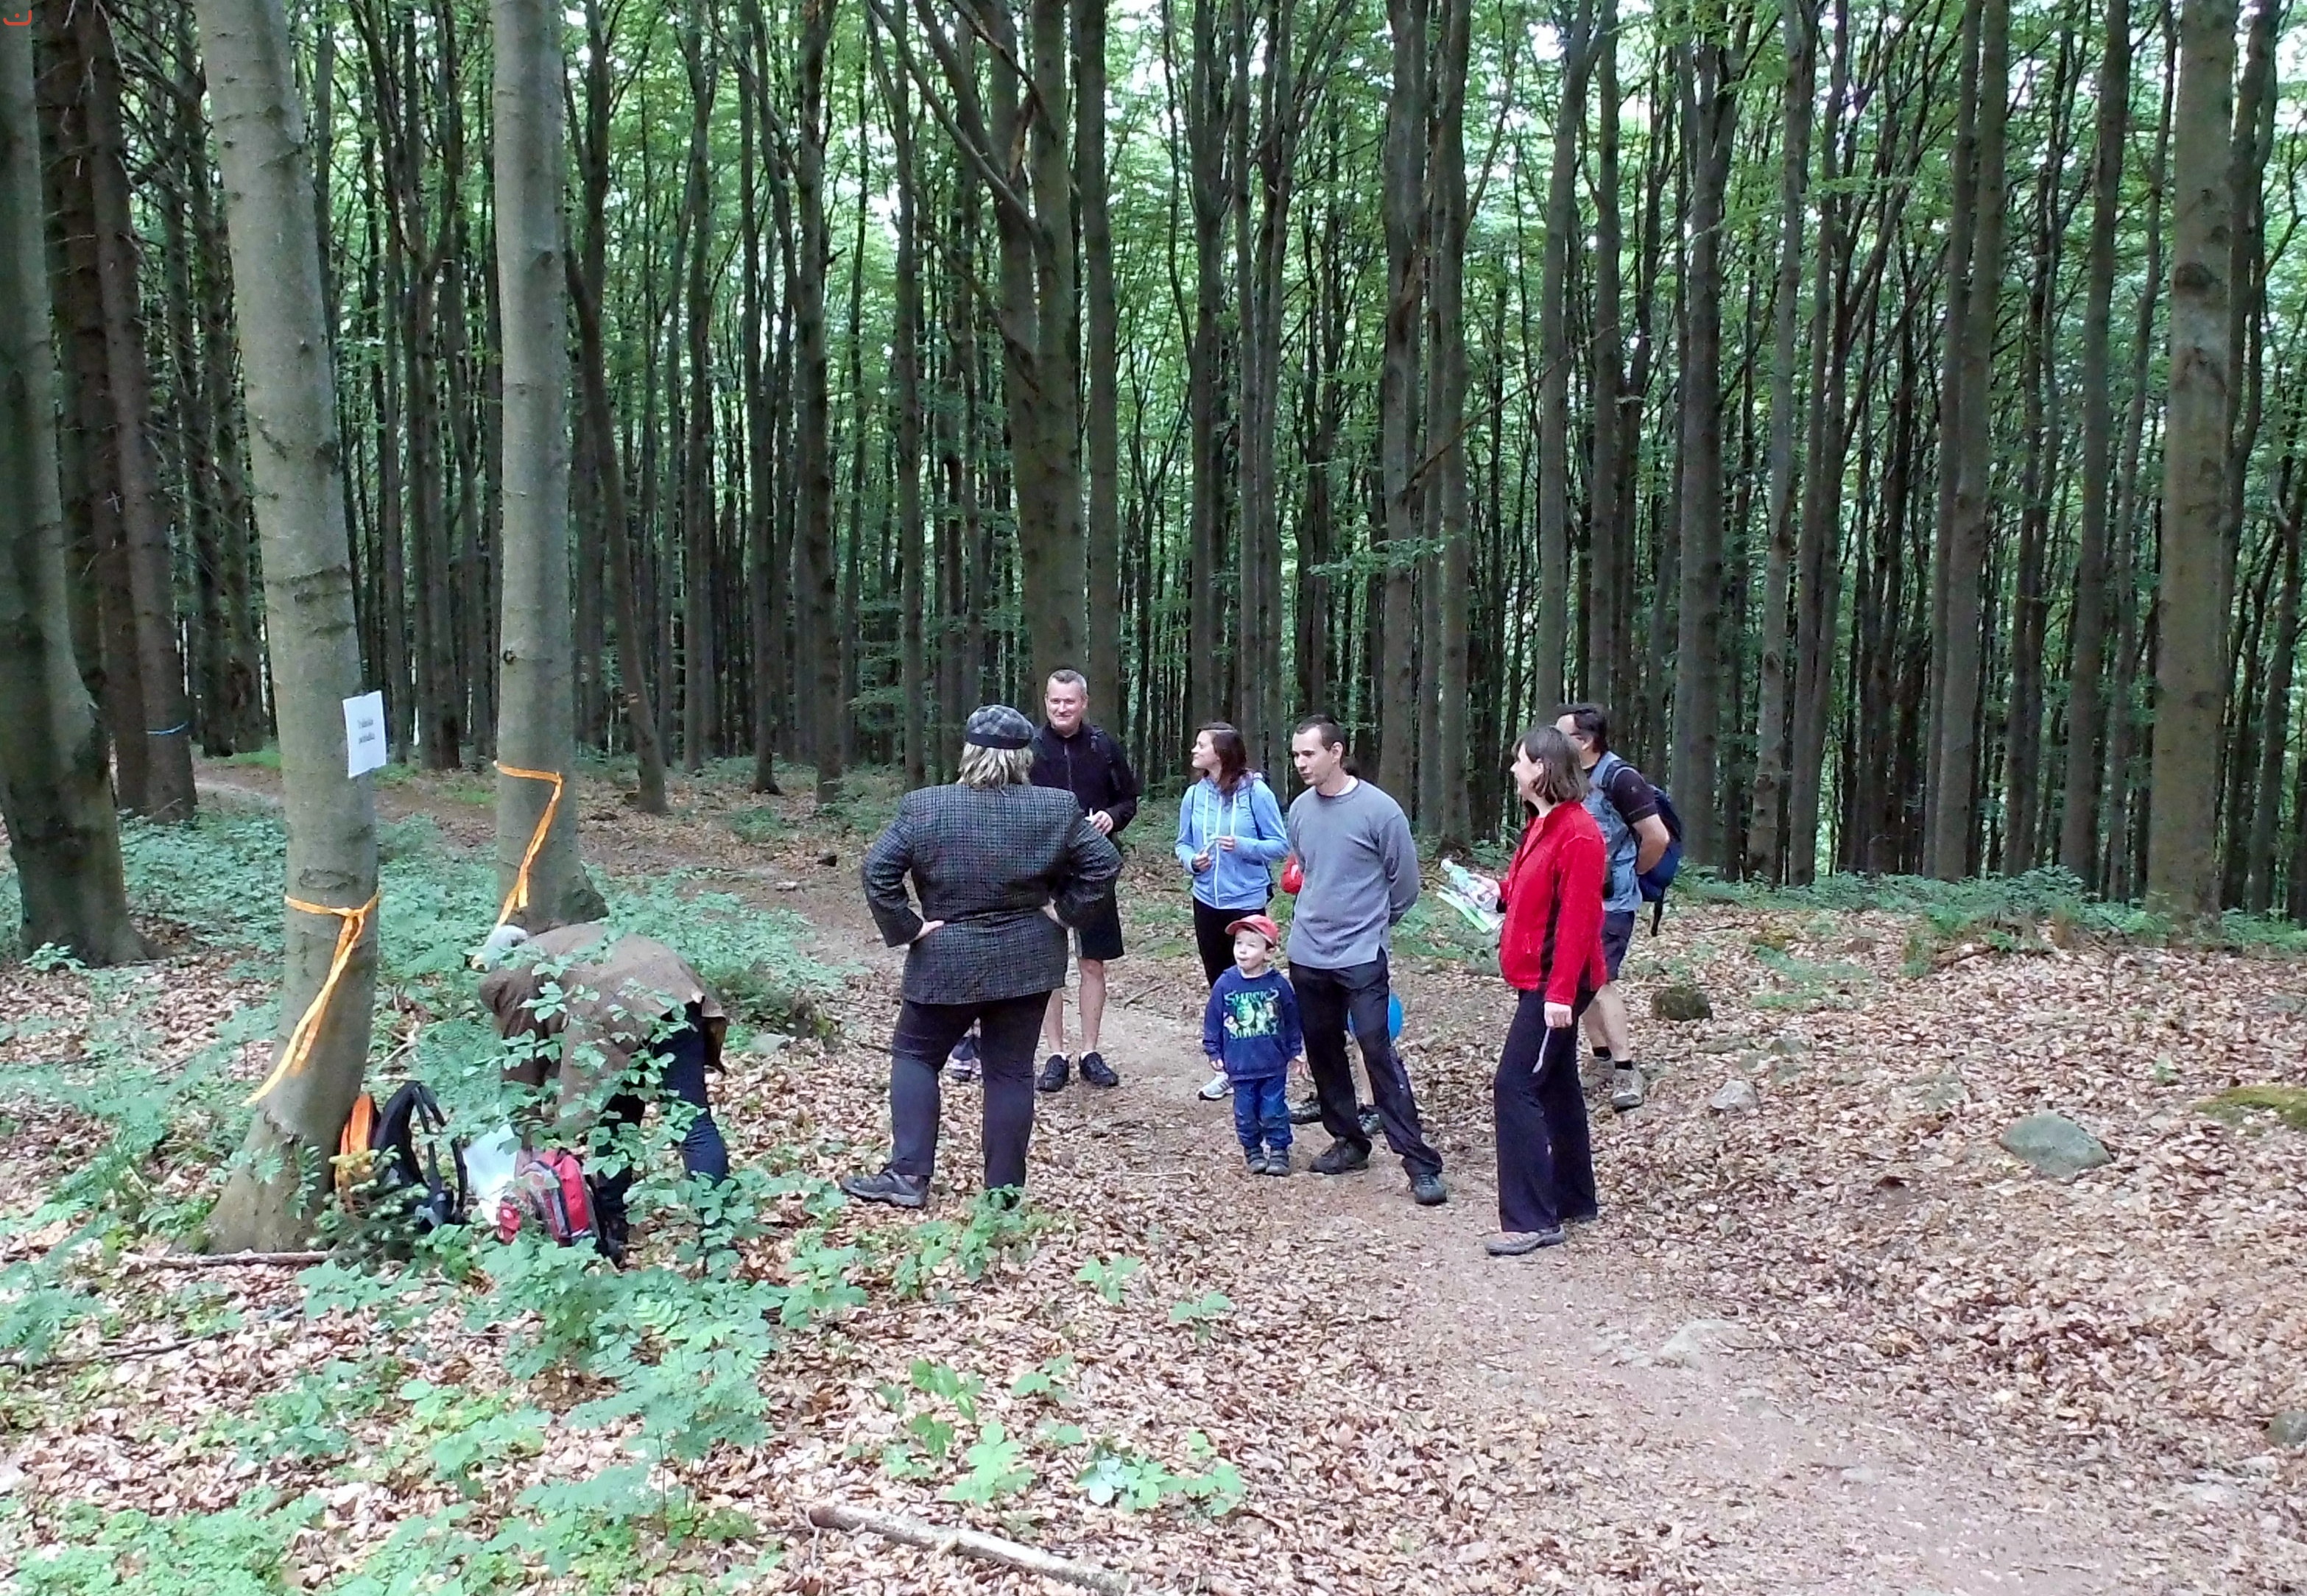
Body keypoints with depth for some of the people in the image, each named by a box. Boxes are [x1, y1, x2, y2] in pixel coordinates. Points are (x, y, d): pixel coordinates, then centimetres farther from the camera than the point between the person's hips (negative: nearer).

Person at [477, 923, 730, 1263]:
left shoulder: (512, 978, 23)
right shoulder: (569, 943, 42)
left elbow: (522, 1067, 23)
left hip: (620, 1012, -5)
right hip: (674, 986, 5)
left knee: (613, 1124, 13)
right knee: (693, 1121, -1)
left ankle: (612, 1234, 21)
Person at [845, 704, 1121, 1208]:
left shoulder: (924, 807, -8)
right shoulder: (1056, 809, -4)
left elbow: (877, 869, -12)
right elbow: (1105, 864, -3)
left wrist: (905, 927, -5)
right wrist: (1063, 911, 3)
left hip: (947, 962, -1)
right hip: (1027, 962, 2)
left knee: (914, 1055, 15)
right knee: (1011, 1071, 8)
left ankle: (908, 1175, 7)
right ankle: (1004, 1193, 11)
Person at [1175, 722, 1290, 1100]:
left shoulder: (1256, 792, -13)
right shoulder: (1194, 795, 0)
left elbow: (1280, 844, -8)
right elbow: (1183, 844, 10)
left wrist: (1243, 846, -23)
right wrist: (1192, 861, -11)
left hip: (1247, 902, -5)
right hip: (1207, 902, 5)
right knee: (1219, 985, 12)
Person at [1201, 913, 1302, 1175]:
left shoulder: (1278, 984, -7)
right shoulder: (1225, 984, -7)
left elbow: (1293, 1020, 4)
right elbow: (1212, 1021, 2)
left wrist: (1294, 1051, 7)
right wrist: (1214, 1052, 3)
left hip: (1274, 1065, -1)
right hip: (1240, 1065, 1)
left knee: (1274, 1111, 5)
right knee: (1245, 1112, 10)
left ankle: (1278, 1150, 20)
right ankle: (1252, 1151, 26)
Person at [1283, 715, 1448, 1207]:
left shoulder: (1380, 810, -14)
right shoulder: (1301, 808, 4)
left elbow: (1405, 882, -4)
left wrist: (1371, 924, 7)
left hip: (1361, 956, -6)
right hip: (1307, 954, 6)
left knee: (1378, 1052, -9)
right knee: (1322, 1051, 12)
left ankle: (1420, 1162, -5)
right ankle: (1348, 1141, 28)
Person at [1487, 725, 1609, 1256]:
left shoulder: (1577, 832, -18)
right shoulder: (1543, 825, 11)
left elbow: (1578, 918, -22)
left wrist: (1561, 991, -24)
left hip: (1554, 982, -10)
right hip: (1540, 979, 10)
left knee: (1514, 1088, -11)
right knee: (1557, 1086, 17)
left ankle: (1531, 1221, -7)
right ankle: (1574, 1199, 29)